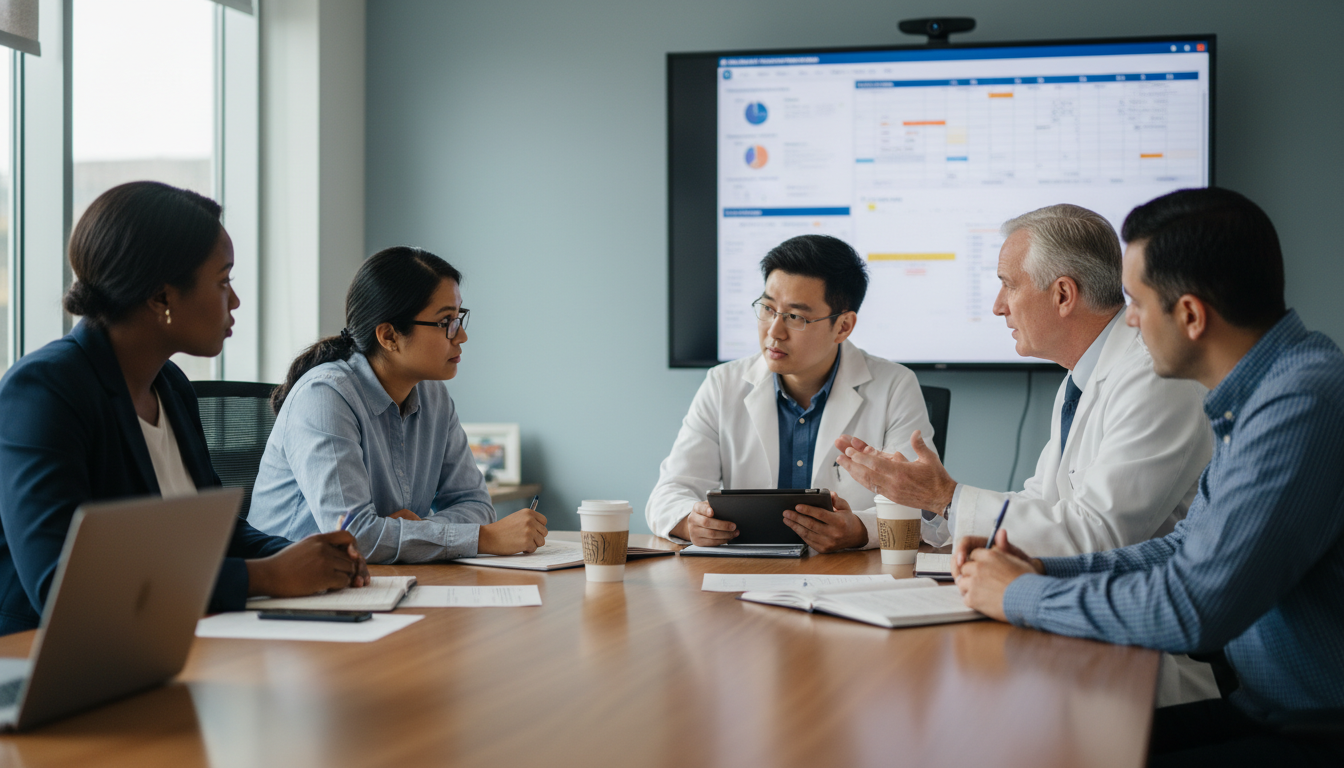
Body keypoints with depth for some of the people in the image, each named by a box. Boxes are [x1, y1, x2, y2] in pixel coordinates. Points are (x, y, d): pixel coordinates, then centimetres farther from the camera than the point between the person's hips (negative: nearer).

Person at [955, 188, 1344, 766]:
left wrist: (1022, 596, -12)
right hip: (1268, 711, 9)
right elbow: (1191, 550, 19)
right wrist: (1043, 569, 6)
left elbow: (1194, 607, -26)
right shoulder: (1254, 395, 10)